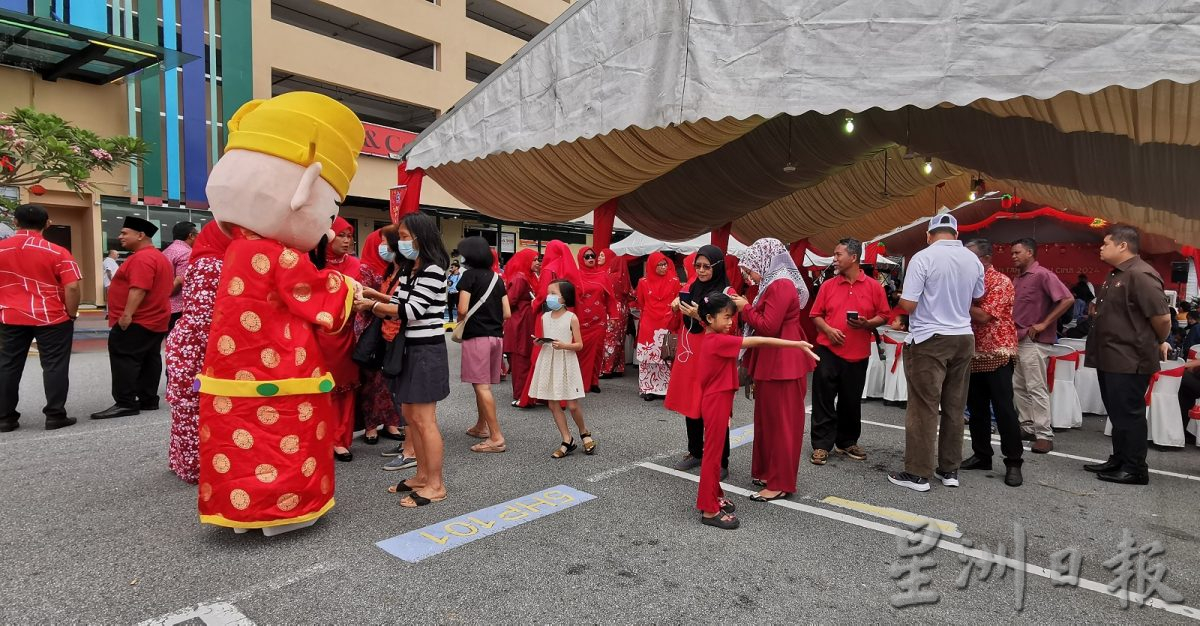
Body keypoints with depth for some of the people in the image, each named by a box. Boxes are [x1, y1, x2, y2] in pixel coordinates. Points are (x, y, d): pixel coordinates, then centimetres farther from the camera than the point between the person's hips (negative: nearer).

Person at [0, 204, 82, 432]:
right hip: (51, 318, -3)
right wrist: (72, 314, -1)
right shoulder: (57, 252, -10)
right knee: (54, 366, 3)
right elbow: (72, 287, -14)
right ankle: (55, 416, 4)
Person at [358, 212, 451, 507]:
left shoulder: (432, 270, -16)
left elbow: (412, 311, -19)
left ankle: (436, 484, 7)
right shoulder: (409, 268, 13)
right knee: (409, 415, 14)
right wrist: (378, 296, 6)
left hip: (426, 350, -9)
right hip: (409, 348, 10)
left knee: (424, 419, -4)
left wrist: (372, 305, -14)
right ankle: (422, 475, 26)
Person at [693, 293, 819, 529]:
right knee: (713, 453, -3)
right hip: (716, 403, -10)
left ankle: (713, 496, 31)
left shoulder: (713, 340, 9)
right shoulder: (719, 341, -22)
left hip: (717, 402, 10)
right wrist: (797, 344, -22)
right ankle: (709, 510, 5)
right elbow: (758, 341, -23)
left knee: (715, 450, 18)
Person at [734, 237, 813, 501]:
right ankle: (767, 472, 27)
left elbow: (768, 326, -21)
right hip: (771, 363, 10)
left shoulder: (781, 285, -17)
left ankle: (781, 483, 7)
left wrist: (745, 307, -10)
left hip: (782, 365, -10)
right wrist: (747, 306, 5)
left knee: (781, 422, -2)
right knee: (768, 419, 16)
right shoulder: (775, 284, 15)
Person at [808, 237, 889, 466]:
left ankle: (847, 442, 28)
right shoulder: (828, 285, 3)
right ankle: (822, 444, 8)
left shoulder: (874, 286, 1)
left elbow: (883, 316, 3)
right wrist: (828, 330, -11)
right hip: (828, 350, 0)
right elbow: (816, 315, 6)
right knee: (823, 399, 0)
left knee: (851, 401, 12)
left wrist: (867, 324, -15)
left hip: (858, 353, 0)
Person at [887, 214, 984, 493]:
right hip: (963, 339, 6)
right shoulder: (973, 260, 5)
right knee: (955, 407, 12)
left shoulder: (923, 257, -13)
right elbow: (976, 300, 20)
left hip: (929, 340, -5)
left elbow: (908, 305, -16)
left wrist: (901, 299, 5)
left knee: (924, 407, -1)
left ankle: (918, 473, 4)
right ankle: (950, 470, 20)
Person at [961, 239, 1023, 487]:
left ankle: (1013, 462, 4)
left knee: (1004, 409, -4)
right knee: (976, 408, 10)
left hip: (997, 354, -7)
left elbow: (984, 316, -20)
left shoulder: (1001, 282, -10)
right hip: (974, 354, 7)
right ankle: (981, 455, 20)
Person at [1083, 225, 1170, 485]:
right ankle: (1119, 460, 26)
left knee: (1129, 414, -2)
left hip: (1130, 361, -10)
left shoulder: (1140, 275, -17)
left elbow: (1162, 317, -19)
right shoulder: (1115, 275, 15)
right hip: (1111, 359, 10)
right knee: (1117, 413, 16)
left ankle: (1135, 469, 7)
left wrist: (1158, 344, -2)